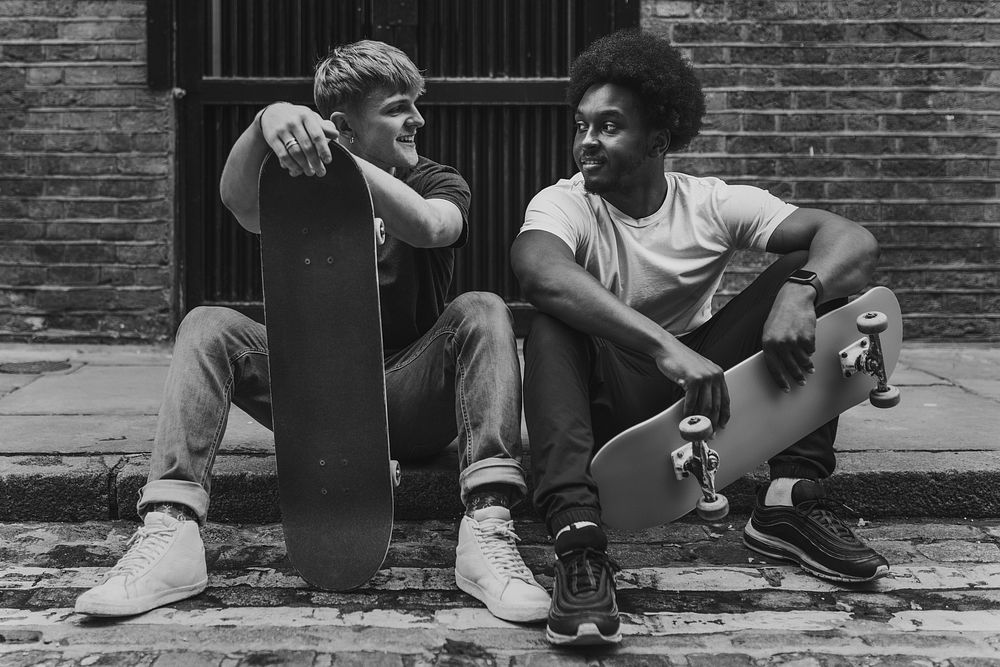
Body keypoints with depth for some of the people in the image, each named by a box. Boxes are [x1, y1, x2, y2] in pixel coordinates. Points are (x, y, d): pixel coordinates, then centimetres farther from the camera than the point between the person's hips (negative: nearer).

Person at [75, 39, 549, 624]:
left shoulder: (439, 183, 4)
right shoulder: (301, 185, 5)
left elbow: (427, 228, -24)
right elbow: (241, 202, -22)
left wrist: (336, 157, -36)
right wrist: (268, 121, -42)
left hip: (413, 404, -1)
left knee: (482, 311, -28)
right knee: (208, 326, -19)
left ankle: (489, 525, -43)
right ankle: (170, 532, -33)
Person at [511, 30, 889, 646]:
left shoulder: (713, 204, -4)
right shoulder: (563, 203, -11)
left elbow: (855, 240, -13)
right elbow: (538, 268, -37)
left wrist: (799, 291, -36)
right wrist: (665, 347, -48)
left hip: (700, 389, 3)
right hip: (604, 405, -2)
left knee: (813, 272, -11)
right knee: (558, 318, -32)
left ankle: (792, 501, -18)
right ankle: (579, 542, -45)